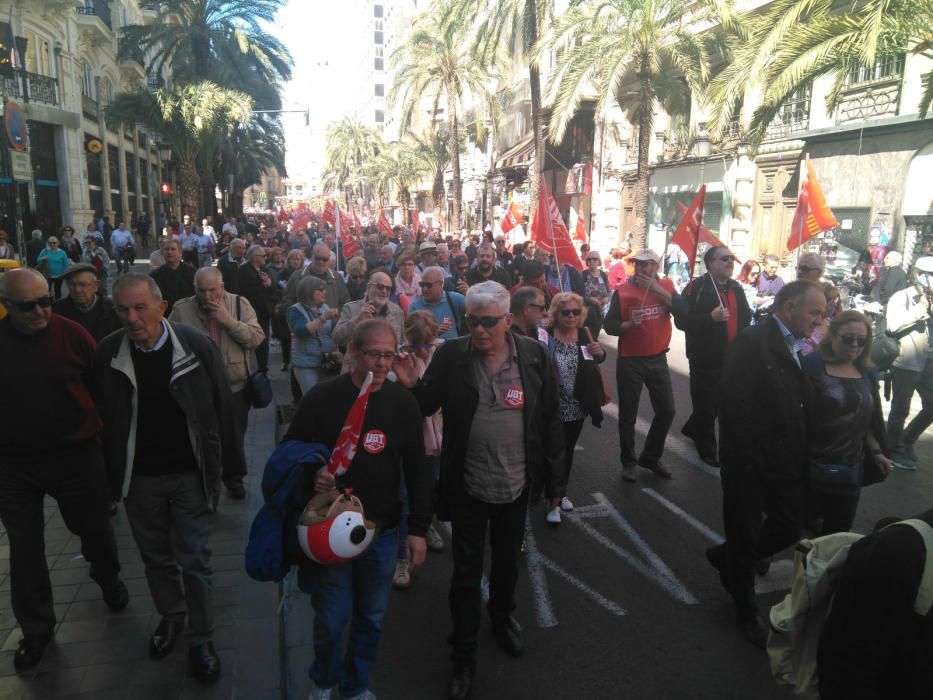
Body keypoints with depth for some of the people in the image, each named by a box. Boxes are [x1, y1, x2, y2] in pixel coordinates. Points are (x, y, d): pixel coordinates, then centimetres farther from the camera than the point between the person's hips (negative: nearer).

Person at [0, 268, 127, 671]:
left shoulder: (71, 333, -11)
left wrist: (97, 428, -2)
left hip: (75, 455, -1)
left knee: (94, 528, 16)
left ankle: (108, 578, 48)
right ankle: (36, 628, 32)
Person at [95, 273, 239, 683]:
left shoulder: (196, 346, -15)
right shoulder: (108, 353, -7)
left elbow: (222, 406, -6)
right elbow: (103, 415, 3)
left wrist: (221, 462, -1)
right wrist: (112, 472, 6)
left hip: (189, 473, -2)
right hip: (138, 477, 3)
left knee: (193, 561, 6)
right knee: (156, 557, 20)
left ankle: (200, 638, 24)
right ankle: (171, 615, 44)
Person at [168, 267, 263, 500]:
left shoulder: (240, 304, -4)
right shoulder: (182, 309, -6)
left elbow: (256, 338, -10)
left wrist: (229, 321, -20)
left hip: (235, 386, 1)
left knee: (235, 437, 17)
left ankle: (234, 478, 39)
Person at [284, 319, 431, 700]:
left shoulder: (403, 402, -3)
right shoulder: (322, 397, -11)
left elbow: (417, 469, 2)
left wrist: (418, 528, 1)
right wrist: (311, 473, -23)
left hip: (383, 530, 2)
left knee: (371, 617, 15)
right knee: (332, 618, 8)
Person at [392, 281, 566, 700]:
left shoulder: (534, 356, -9)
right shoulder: (450, 356, -11)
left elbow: (550, 420, -3)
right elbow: (428, 406, -2)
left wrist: (556, 479, 1)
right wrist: (411, 386, -24)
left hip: (516, 486, 2)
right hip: (467, 488, -1)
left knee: (508, 561, 24)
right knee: (466, 574, 11)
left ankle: (502, 616, 52)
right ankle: (464, 654, 30)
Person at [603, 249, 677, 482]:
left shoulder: (666, 285, 1)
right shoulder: (622, 290, -7)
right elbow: (609, 325, -7)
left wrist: (657, 289, -22)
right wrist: (628, 325, -26)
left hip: (657, 359, 3)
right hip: (629, 361, -2)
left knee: (666, 410, 9)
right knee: (628, 415, 6)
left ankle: (650, 457, 29)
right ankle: (628, 461, 24)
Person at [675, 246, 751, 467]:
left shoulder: (736, 288, 9)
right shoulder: (696, 287, -12)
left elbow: (745, 318, 21)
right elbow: (681, 320, -19)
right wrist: (710, 317, -28)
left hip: (731, 358, 7)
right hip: (705, 358, -7)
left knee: (719, 403, 18)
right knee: (705, 405, 5)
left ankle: (692, 429, 43)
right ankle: (707, 450, 24)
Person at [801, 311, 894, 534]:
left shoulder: (868, 373, 9)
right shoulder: (811, 365, -11)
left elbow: (867, 420, 18)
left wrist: (876, 452, 11)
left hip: (850, 467, 6)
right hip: (812, 465, -6)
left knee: (838, 531, 14)